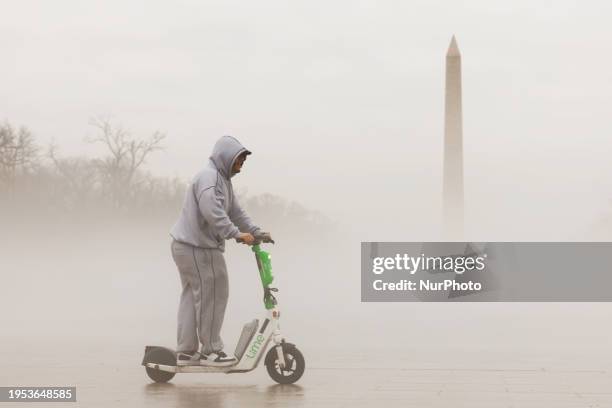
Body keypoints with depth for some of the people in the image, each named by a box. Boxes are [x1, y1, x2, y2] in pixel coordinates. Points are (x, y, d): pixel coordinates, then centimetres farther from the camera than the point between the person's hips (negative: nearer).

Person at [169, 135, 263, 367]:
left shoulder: (223, 181, 19)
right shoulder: (208, 177, -16)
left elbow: (235, 212, 21)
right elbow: (212, 211, -29)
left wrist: (256, 231, 10)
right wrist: (236, 234, -29)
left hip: (189, 247, 11)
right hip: (196, 248, -11)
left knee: (191, 297, 12)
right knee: (211, 297, -6)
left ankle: (186, 352, 16)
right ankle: (210, 350, 0)